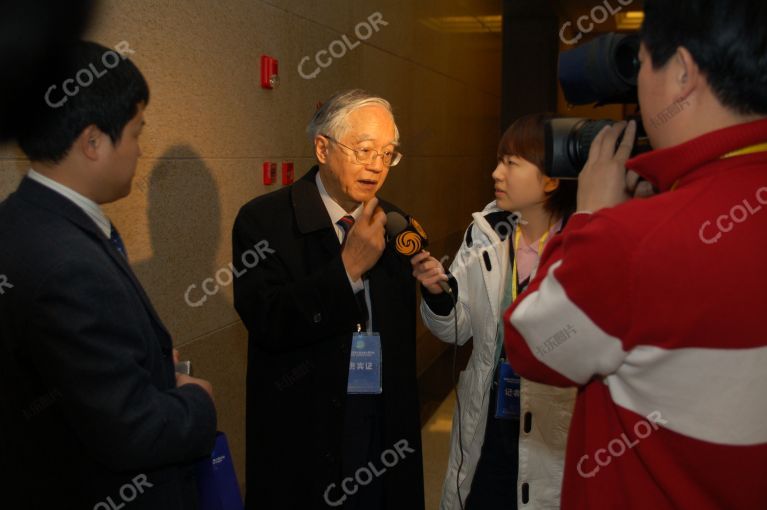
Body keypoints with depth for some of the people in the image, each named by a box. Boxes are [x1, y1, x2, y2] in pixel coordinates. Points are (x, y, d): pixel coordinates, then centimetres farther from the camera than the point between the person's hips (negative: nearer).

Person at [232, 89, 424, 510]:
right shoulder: (264, 220, -9)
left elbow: (406, 329, 9)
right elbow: (268, 324, -20)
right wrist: (349, 268, -25)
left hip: (386, 423, 4)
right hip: (306, 428, -4)